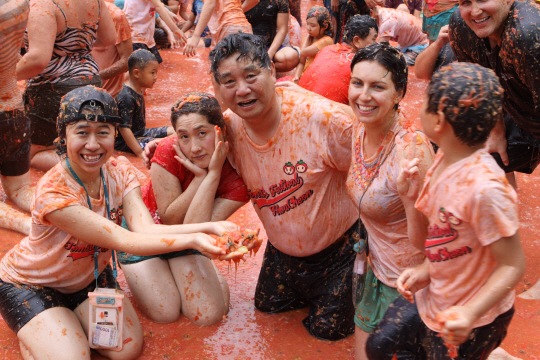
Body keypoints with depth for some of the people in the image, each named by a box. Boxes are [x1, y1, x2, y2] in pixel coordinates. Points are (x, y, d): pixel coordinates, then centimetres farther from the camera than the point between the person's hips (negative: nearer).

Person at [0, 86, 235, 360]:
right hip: (30, 285, -5)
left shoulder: (120, 173, -14)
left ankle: (71, 321, 14)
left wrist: (208, 227, -47)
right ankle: (29, 331, 8)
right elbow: (125, 241, -38)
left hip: (89, 276, 5)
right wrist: (191, 240, -53)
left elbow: (145, 228, -31)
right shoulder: (52, 192, -34)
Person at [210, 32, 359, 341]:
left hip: (338, 244, -5)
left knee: (328, 327, 5)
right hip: (283, 249, 5)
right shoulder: (228, 128, -15)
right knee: (268, 304, 22)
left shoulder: (321, 117, -31)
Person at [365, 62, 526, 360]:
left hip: (471, 322, -8)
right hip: (433, 297, 8)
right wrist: (425, 270, -3)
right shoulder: (445, 158, -7)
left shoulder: (484, 188, -33)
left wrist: (470, 312, -34)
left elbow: (513, 265, -25)